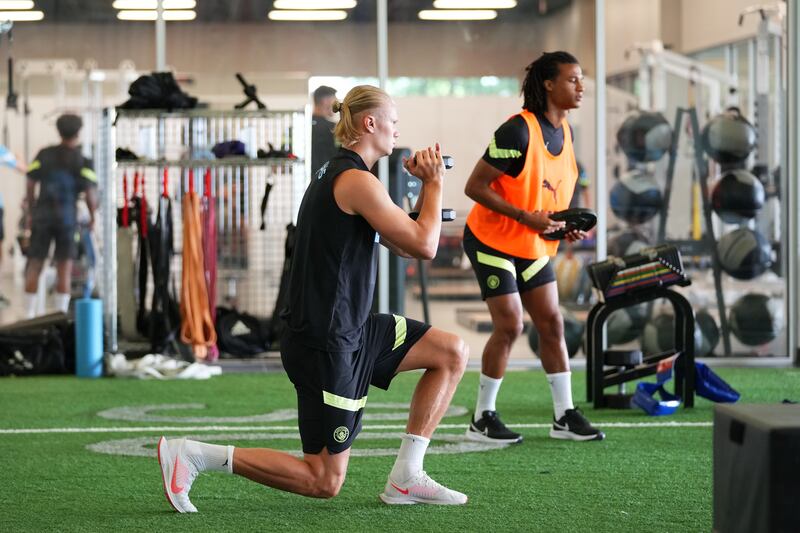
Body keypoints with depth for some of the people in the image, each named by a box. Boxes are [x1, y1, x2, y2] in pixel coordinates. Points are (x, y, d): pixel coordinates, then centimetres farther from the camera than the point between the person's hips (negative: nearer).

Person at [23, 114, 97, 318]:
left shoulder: (44, 154, 4)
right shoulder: (83, 162, -2)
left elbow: (30, 185, 3)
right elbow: (91, 194, -9)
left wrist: (30, 212, 14)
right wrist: (92, 217, 8)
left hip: (42, 216, 2)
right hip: (67, 218, -2)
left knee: (34, 266, 6)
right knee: (64, 269, 2)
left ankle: (29, 316, 3)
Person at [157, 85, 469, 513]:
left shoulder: (337, 174, 15)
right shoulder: (357, 181, -17)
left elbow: (402, 245, 20)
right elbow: (424, 246, -17)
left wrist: (426, 185, 9)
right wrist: (435, 181, -3)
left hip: (348, 330, 10)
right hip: (325, 345, -10)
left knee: (452, 353, 10)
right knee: (325, 481, -4)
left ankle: (406, 477, 11)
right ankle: (191, 454, -1)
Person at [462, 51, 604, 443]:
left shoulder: (564, 130, 4)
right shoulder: (518, 131, -23)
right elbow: (475, 186, -21)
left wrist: (567, 223, 1)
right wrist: (526, 217, -25)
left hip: (535, 245, 8)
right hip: (493, 240, -8)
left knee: (551, 323, 6)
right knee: (509, 324, -12)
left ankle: (564, 416, 13)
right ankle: (483, 418, 1)